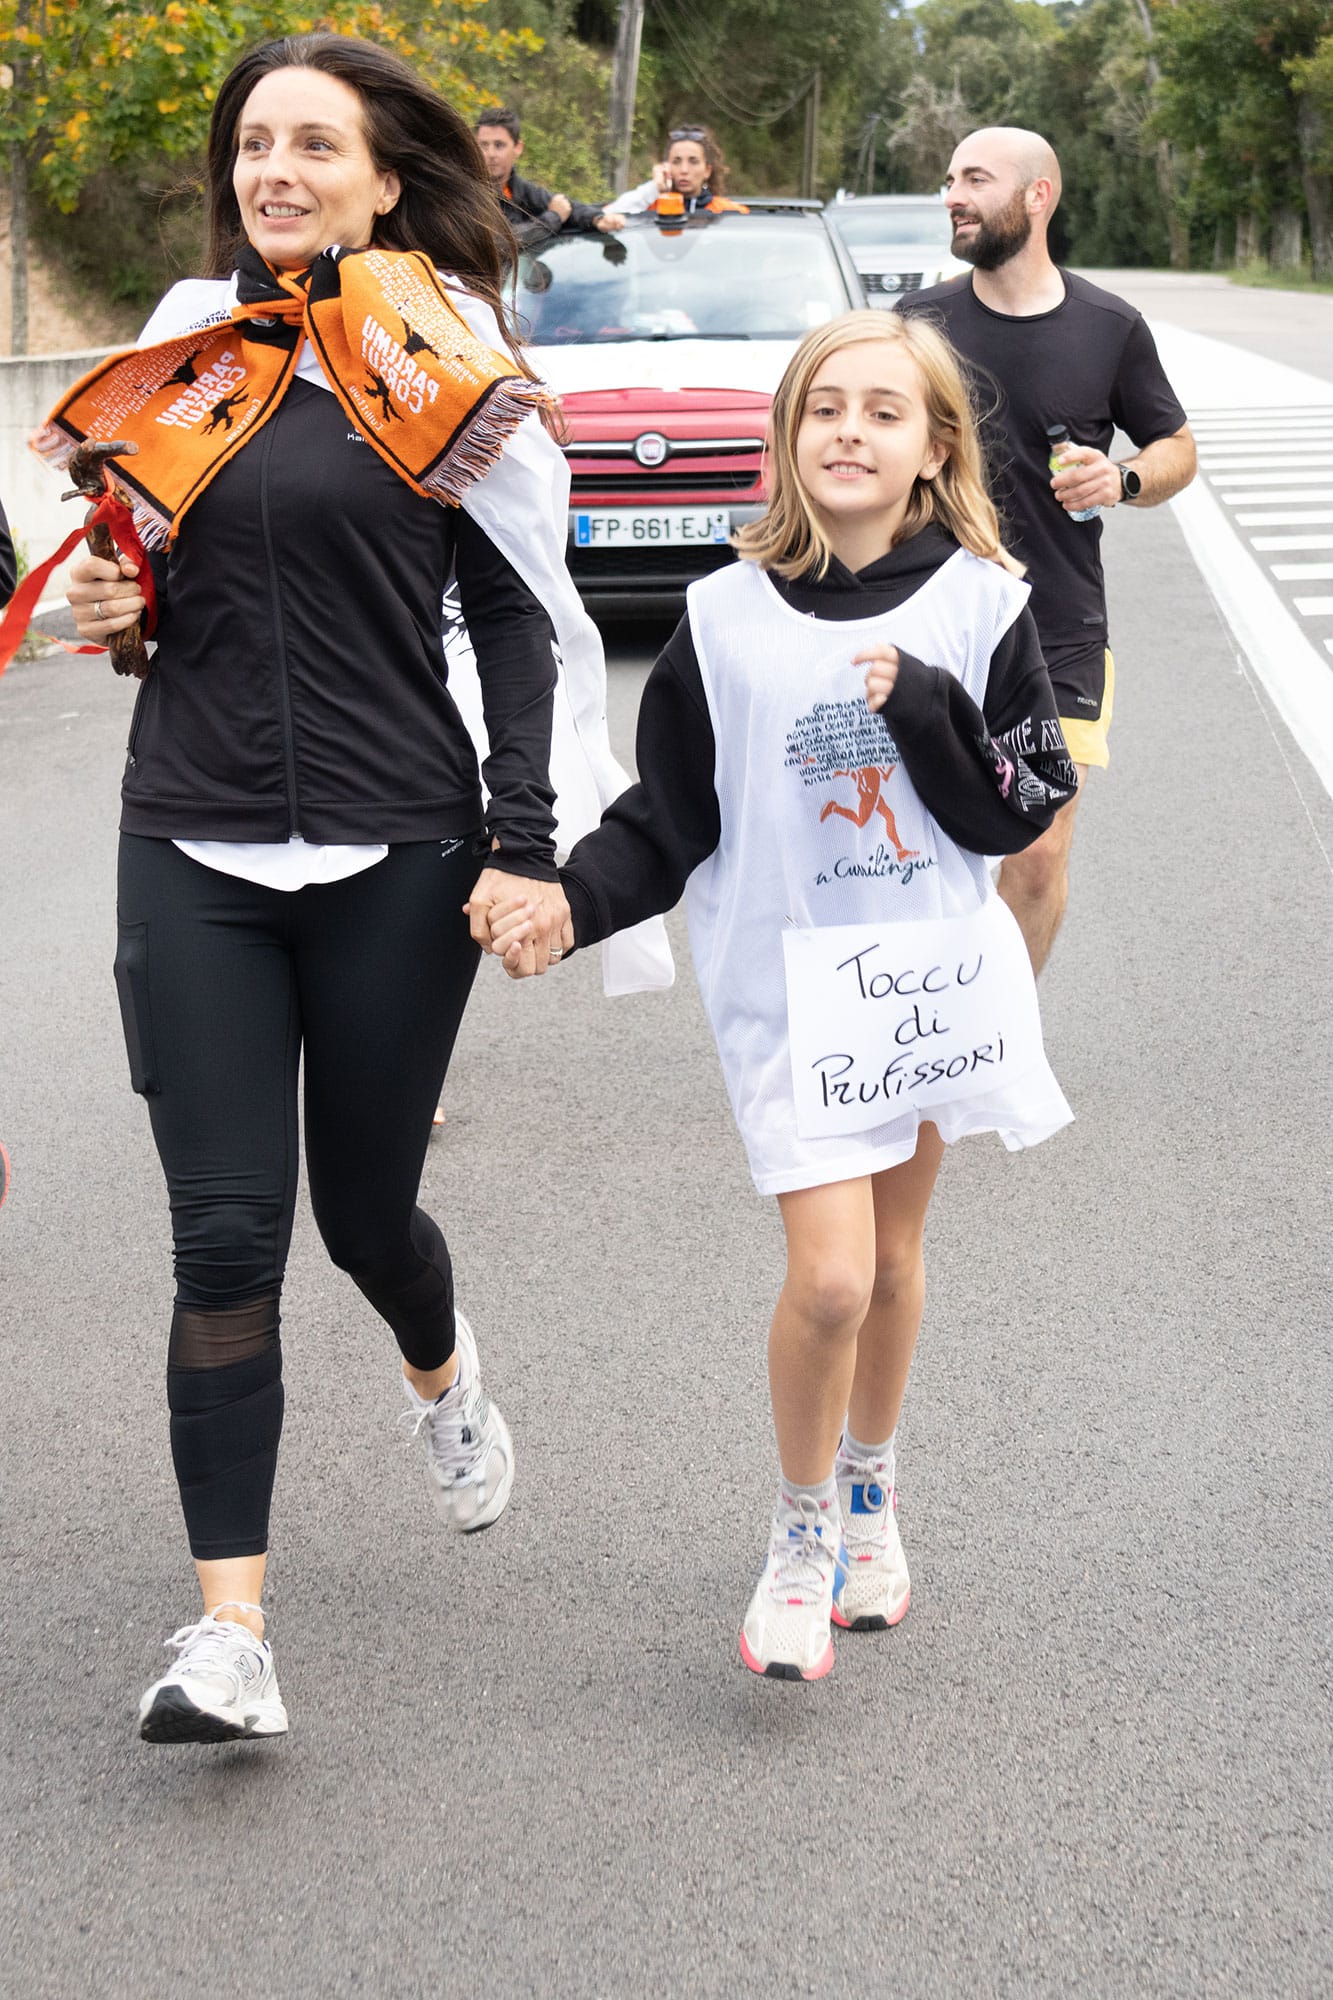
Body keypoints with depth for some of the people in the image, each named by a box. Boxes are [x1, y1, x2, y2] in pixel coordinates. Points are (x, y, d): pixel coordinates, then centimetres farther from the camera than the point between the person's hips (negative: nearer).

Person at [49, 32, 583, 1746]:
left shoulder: (450, 355, -2)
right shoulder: (185, 338, 9)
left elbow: (519, 619, -2)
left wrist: (526, 850, -9)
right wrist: (114, 599, -2)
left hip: (395, 853, -2)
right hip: (193, 849, 2)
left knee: (363, 1207, 11)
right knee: (225, 1238, -5)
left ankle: (438, 1369, 48)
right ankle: (228, 1629, -2)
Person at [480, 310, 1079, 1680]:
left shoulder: (978, 607, -3)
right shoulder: (726, 622, -5)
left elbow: (1024, 808, -3)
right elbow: (664, 824, 0)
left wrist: (925, 707, -17)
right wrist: (565, 907, -15)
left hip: (933, 966, 2)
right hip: (786, 984, -2)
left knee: (892, 1255, 15)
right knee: (828, 1277, -12)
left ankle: (871, 1499, 38)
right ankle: (801, 1532, 10)